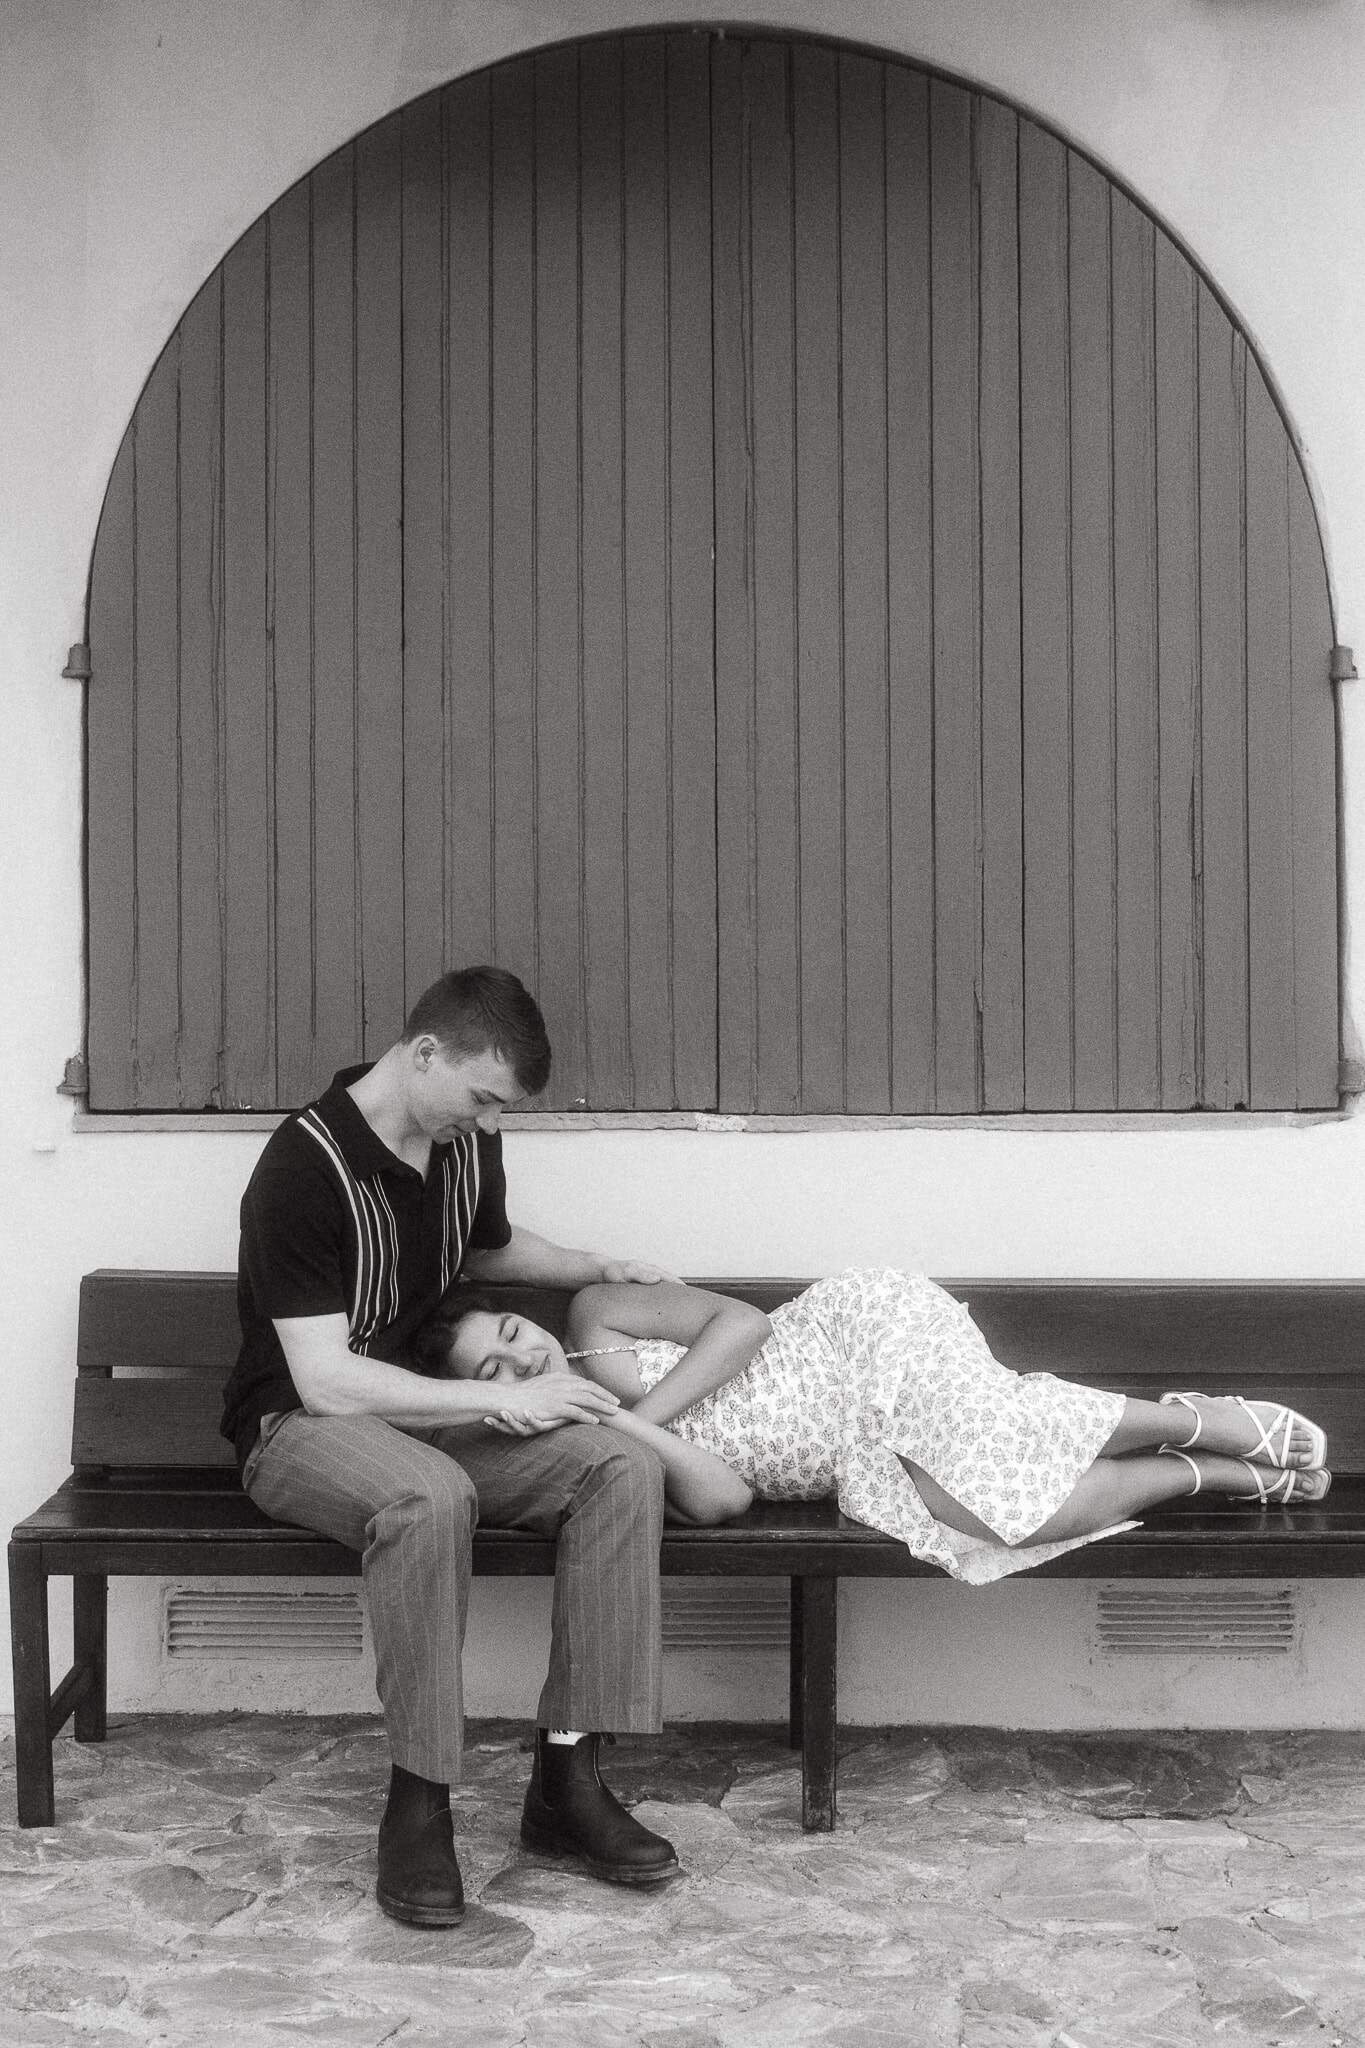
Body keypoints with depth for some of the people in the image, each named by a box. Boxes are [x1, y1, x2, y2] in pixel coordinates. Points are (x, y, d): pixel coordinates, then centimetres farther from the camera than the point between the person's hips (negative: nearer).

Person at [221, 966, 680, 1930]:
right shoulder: (303, 1167, -21)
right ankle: (419, 1803, -28)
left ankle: (566, 1777, -18)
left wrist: (596, 1268, 9)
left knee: (625, 1467, -19)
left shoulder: (466, 1141, 2)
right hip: (304, 1424, -7)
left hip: (429, 1410, 7)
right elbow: (326, 1381, -24)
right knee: (430, 1496, -40)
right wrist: (501, 1398, -24)